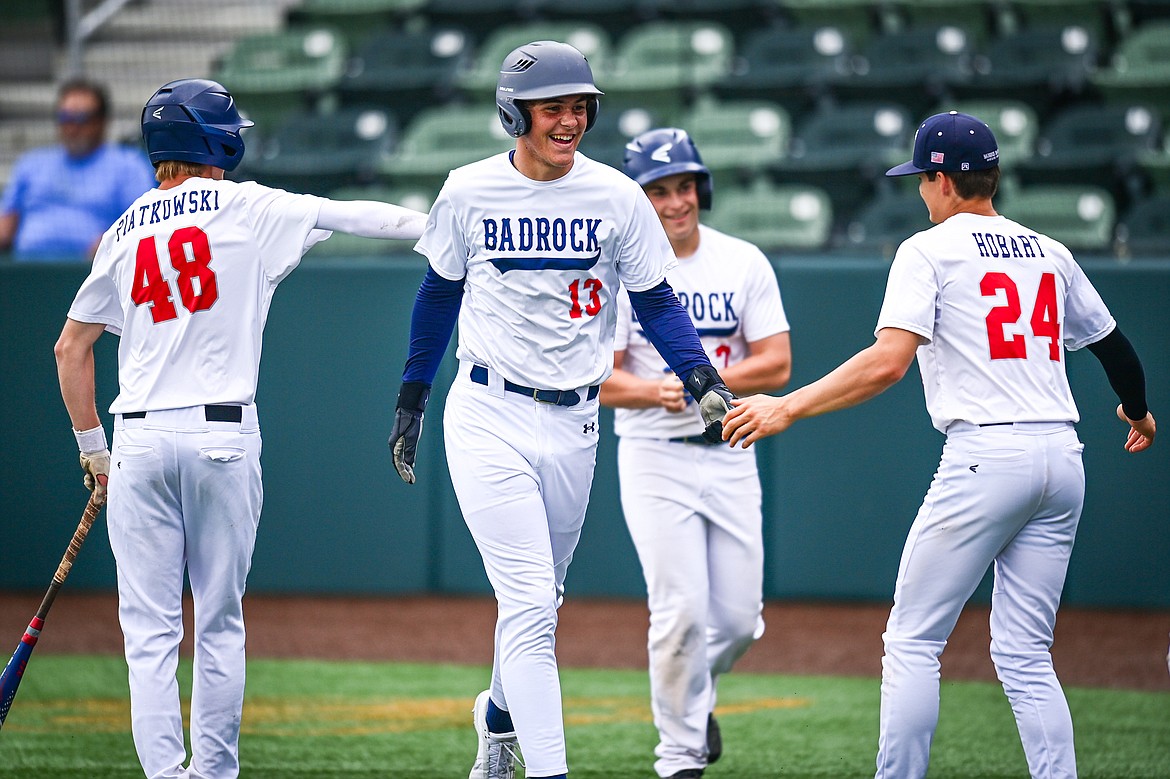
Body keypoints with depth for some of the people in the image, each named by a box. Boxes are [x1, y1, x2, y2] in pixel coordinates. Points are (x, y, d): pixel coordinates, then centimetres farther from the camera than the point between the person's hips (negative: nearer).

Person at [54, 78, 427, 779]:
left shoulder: (125, 234, 10)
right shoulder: (249, 210, 0)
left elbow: (71, 347, 12)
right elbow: (350, 216, 0)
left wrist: (93, 447, 18)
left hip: (140, 439, 2)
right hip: (224, 439, -2)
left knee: (150, 631, 1)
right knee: (220, 623, 9)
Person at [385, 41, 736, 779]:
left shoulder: (617, 198, -2)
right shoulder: (469, 192, -3)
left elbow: (656, 302, 2)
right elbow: (440, 294, 10)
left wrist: (702, 378, -14)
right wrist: (411, 399, 13)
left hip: (574, 425, 3)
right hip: (489, 418, -3)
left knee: (540, 599, 18)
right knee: (529, 601, -14)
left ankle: (500, 719, 45)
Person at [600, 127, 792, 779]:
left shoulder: (744, 263, 1)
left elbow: (777, 365, -4)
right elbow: (600, 381, -8)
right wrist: (656, 392, -28)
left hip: (730, 455, 3)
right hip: (655, 457, -3)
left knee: (740, 618, 4)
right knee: (681, 612, -11)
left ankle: (693, 694, 36)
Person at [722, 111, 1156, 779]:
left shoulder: (930, 250, -2)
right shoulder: (1051, 254, 16)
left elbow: (889, 362, -15)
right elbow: (1114, 346, 26)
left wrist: (789, 407, -14)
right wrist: (1138, 411, 47)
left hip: (986, 456, -6)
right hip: (1063, 461, 6)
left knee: (912, 641, 2)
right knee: (1026, 655, 9)